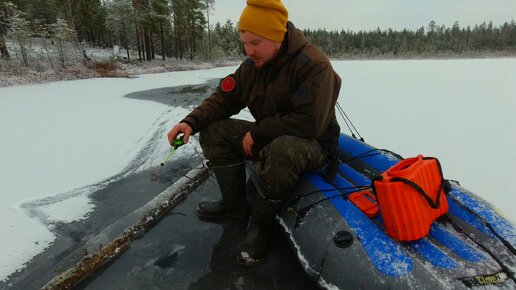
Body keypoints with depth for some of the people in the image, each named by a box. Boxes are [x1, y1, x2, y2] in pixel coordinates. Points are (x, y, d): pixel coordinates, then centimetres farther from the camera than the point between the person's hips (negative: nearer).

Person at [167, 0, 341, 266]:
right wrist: (191, 122, -16)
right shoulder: (252, 65, -1)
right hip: (269, 137, 7)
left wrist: (257, 132, -23)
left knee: (282, 151, -41)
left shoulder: (314, 65, -22)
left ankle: (261, 222, -13)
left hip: (312, 144, -6)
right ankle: (235, 204, 5)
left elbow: (310, 123, -30)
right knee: (213, 131, -5)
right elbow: (223, 98, 1)